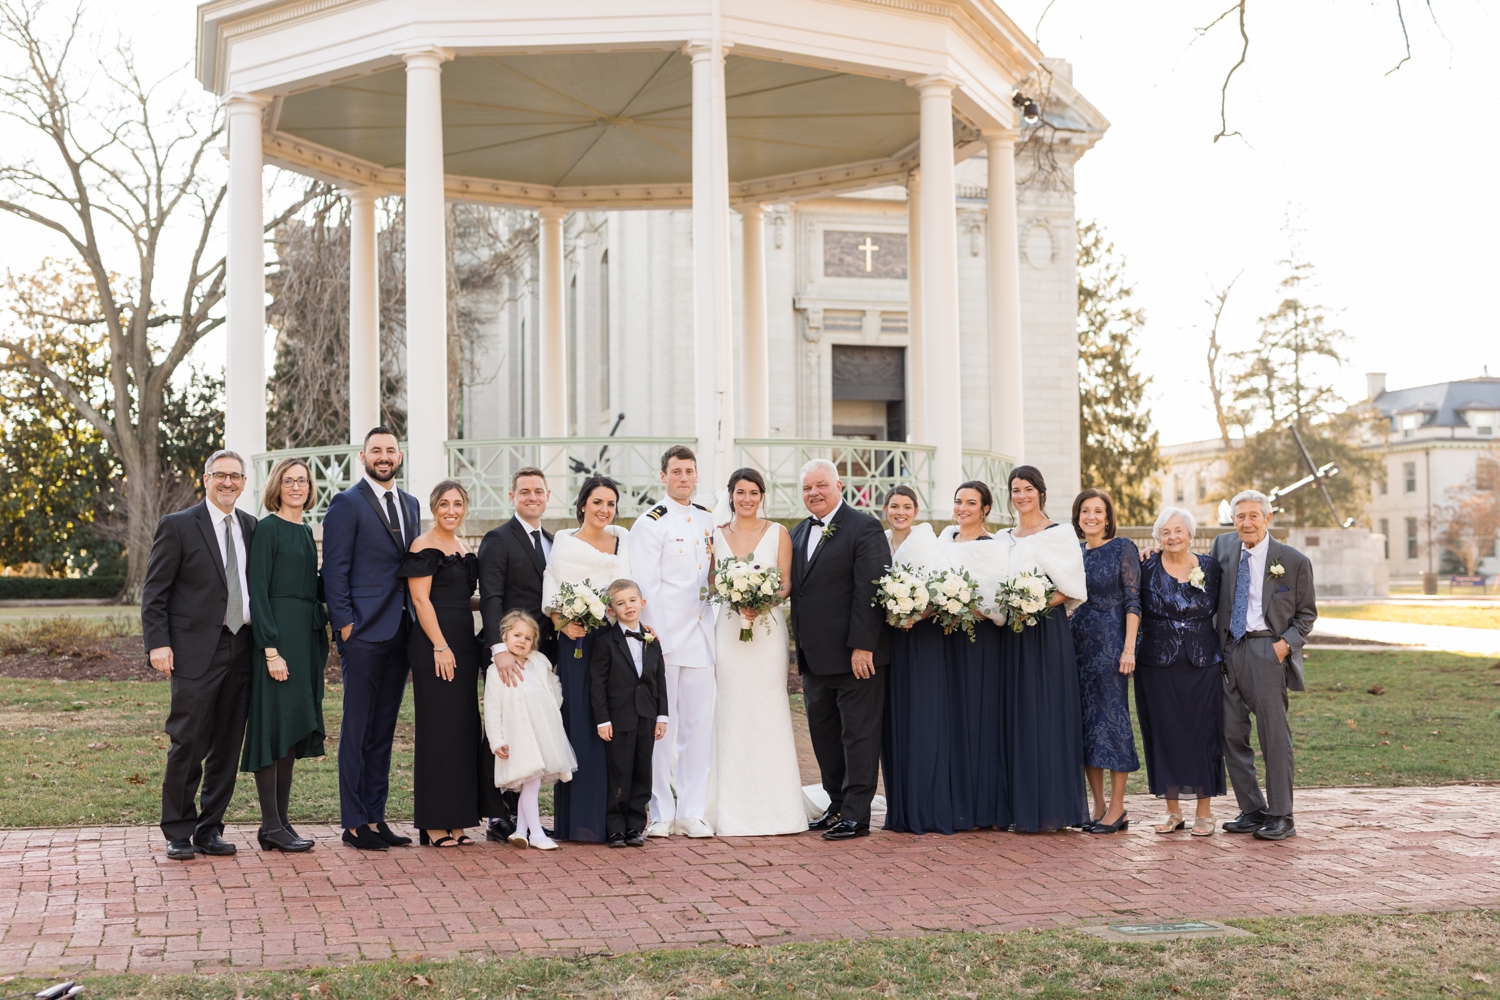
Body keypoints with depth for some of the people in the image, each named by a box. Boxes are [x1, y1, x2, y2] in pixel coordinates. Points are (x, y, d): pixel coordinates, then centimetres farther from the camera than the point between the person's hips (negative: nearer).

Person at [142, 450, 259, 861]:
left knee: (227, 747, 7)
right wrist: (158, 643, -11)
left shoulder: (252, 528, 13)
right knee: (188, 744, -5)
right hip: (195, 651, -5)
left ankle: (210, 830, 17)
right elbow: (154, 591, -2)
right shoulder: (178, 526, -1)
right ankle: (178, 833, 7)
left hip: (240, 648, 5)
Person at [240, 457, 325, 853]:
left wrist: (320, 641, 14)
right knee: (273, 726, -6)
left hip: (307, 637, 8)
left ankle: (280, 821, 14)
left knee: (292, 730, 9)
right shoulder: (267, 528, -7)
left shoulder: (305, 532, 17)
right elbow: (257, 591, -13)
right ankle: (271, 825, -2)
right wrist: (271, 649, -19)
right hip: (278, 635, -8)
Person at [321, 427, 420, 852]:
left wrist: (416, 621, 11)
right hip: (363, 632, -7)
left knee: (383, 731, 11)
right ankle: (354, 822, 4)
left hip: (400, 632, 7)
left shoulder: (410, 504, 16)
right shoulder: (347, 504, -5)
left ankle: (375, 817, 17)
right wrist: (344, 623, -13)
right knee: (357, 731, -2)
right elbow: (335, 570, -8)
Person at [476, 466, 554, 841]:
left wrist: (555, 650, 9)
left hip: (544, 652, 7)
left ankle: (521, 814, 14)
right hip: (508, 654, -6)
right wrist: (500, 648, -26)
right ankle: (498, 818, 4)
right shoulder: (498, 539, -5)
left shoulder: (552, 541, 17)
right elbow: (490, 598, -15)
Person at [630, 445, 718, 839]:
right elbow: (645, 587, -9)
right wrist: (656, 638, -14)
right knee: (660, 727, 0)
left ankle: (691, 812, 11)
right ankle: (660, 813, 8)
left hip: (701, 636, 6)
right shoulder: (650, 524, -5)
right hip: (664, 638, -5)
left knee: (699, 725, 5)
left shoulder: (708, 521, 14)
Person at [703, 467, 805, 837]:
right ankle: (732, 810, 5)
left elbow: (786, 583, 1)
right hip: (726, 630, 1)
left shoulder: (778, 533, 5)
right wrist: (736, 600, -9)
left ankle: (773, 807, 4)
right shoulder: (716, 535, 9)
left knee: (768, 710, -2)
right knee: (731, 712, 0)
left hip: (767, 629, -1)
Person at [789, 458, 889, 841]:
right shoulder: (799, 533, 15)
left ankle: (856, 816, 2)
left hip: (855, 655, -8)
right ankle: (838, 805, 24)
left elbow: (870, 591, -15)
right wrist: (800, 649, 11)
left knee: (858, 734, -1)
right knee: (823, 734, 13)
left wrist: (861, 646, -20)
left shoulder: (863, 528, -9)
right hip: (815, 658, 8)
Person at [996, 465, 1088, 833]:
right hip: (1012, 635, 6)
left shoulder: (1059, 534, -1)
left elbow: (1072, 588, -8)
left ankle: (1051, 807, -4)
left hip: (1048, 630, -6)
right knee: (1016, 715, 4)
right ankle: (1021, 806, 7)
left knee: (1047, 714, -7)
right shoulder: (1003, 539, 16)